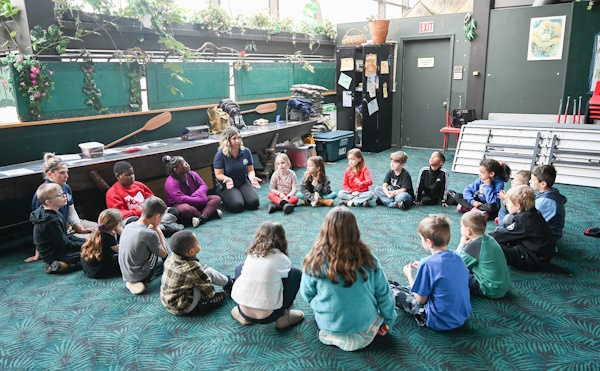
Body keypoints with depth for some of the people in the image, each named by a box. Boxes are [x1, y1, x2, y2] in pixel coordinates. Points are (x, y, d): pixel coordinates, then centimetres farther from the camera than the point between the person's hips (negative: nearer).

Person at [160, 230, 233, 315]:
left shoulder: (171, 256, -6)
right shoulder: (193, 268, -25)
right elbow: (209, 292, -15)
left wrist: (201, 272, 10)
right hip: (182, 308, -8)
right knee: (209, 272, -7)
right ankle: (228, 284, 16)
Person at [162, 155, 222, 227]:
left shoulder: (192, 174, 2)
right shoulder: (171, 182, -20)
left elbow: (203, 186, 0)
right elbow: (181, 199, -28)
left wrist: (198, 194, -24)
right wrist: (200, 200, -24)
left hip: (195, 202, 7)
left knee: (216, 199, -10)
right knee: (185, 209, -43)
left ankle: (201, 218, -36)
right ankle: (211, 213, -29)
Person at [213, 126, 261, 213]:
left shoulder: (246, 151, -1)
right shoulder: (220, 155, -12)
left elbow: (250, 170, 2)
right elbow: (218, 174, -10)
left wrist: (252, 177, -22)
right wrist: (226, 178, -32)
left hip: (243, 183, 4)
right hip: (227, 186, -3)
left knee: (254, 202, -20)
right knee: (237, 205, -26)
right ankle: (225, 198, 9)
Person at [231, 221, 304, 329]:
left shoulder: (251, 254, 4)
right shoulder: (282, 259, -6)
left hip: (244, 312, 4)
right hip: (267, 317, -3)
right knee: (296, 273, 8)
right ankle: (284, 317, 12)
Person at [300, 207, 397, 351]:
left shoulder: (316, 260, -22)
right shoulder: (367, 258, -18)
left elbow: (307, 293, -7)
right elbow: (383, 293, -7)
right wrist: (389, 320, 10)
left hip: (329, 324, 0)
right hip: (364, 322, 1)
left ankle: (330, 334, 13)